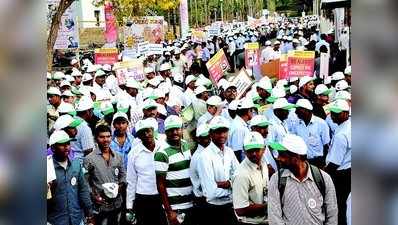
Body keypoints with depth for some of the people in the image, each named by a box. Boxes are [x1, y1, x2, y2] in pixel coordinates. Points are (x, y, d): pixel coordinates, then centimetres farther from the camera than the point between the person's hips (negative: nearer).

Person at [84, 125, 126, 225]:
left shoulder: (118, 157, 7)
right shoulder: (89, 159, -7)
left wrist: (121, 185, -3)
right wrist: (93, 196, -15)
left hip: (117, 204, 4)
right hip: (101, 206, -4)